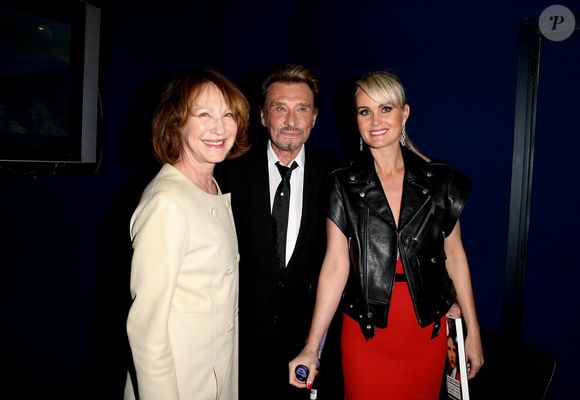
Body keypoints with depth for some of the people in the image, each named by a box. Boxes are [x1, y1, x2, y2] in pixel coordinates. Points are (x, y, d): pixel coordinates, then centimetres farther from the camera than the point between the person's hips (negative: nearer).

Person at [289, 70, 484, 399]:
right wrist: (311, 348, -12)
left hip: (428, 331, 2)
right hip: (366, 331, -1)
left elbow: (454, 255, 3)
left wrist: (473, 333, 6)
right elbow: (336, 264, -9)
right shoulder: (344, 185, -6)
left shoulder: (440, 180, -2)